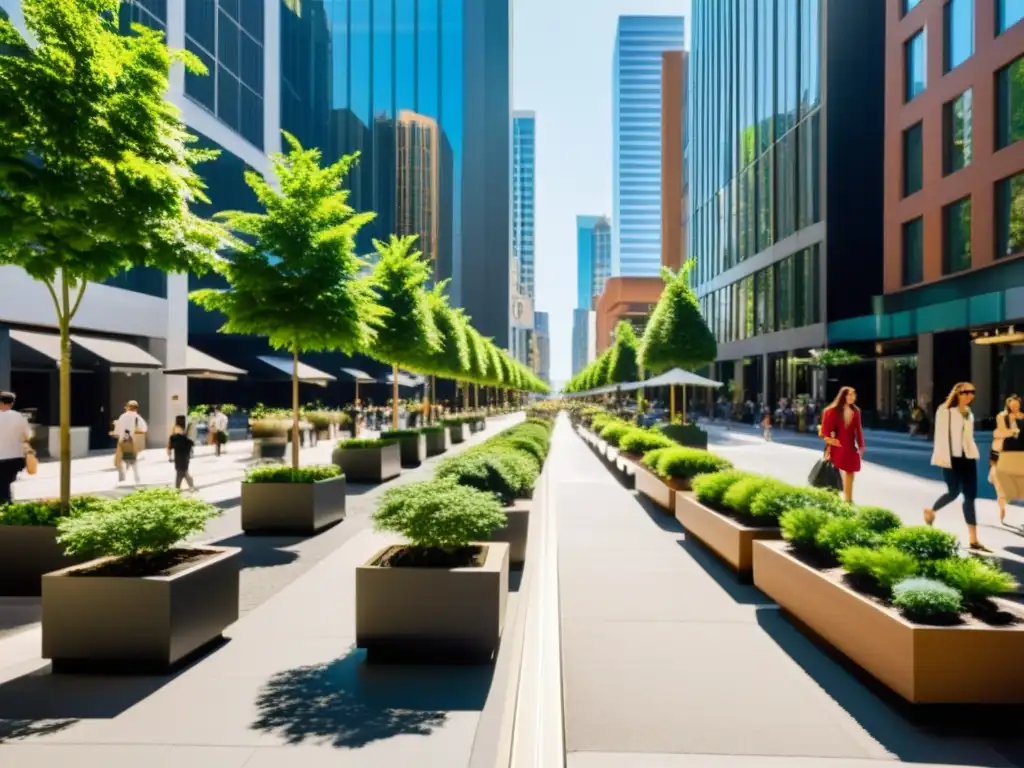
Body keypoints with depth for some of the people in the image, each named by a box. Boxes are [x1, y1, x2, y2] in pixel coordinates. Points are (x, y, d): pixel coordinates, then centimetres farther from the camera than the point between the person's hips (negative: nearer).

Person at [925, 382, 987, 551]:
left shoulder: (968, 412, 15)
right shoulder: (945, 410, -8)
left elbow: (968, 436, 19)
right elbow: (941, 435, -13)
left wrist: (973, 454, 14)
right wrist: (945, 458, -18)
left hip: (967, 457, 7)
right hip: (952, 457, -7)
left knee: (971, 495, 0)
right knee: (954, 492, -3)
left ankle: (973, 539, 0)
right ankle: (930, 511, 28)